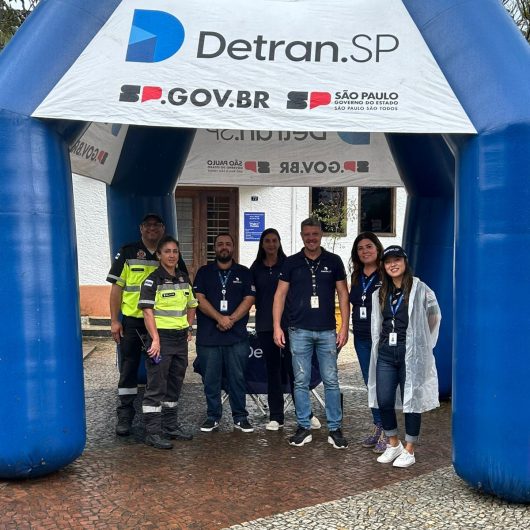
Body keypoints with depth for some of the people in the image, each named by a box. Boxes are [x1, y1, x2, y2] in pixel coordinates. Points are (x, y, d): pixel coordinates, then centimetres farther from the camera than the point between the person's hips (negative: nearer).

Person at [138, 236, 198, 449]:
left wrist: (189, 328, 12)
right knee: (156, 387, -3)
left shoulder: (184, 278, 11)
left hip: (181, 338, 7)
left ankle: (171, 425, 27)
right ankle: (153, 432, 2)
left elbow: (191, 305, 23)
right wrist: (155, 339, -21)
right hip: (161, 337, -7)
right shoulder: (153, 281, -8)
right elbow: (147, 312, -14)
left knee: (175, 384, 15)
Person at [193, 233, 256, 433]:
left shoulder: (243, 272, 9)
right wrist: (219, 318, -15)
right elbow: (199, 299, -2)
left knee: (237, 378, 3)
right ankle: (213, 417, 17)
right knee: (210, 379, 5)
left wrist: (231, 319, -12)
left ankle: (240, 417, 14)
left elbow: (249, 299, 0)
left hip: (237, 336, 0)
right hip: (208, 336, 0)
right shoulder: (204, 272, 8)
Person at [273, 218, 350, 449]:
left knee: (331, 381, 4)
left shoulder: (333, 261, 4)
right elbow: (280, 295, 4)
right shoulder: (291, 262, 4)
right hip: (299, 331, 0)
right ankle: (304, 428, 17)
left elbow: (343, 295, 5)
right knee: (301, 382, 6)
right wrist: (277, 327, -3)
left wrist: (344, 327, -2)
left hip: (327, 331, 0)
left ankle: (335, 429, 14)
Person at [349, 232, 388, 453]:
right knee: (370, 385, 12)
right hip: (361, 338, 6)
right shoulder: (357, 276, 12)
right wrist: (353, 329, 13)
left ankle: (386, 433, 5)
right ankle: (377, 428, 23)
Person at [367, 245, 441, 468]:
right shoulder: (380, 294, 10)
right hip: (386, 353, 5)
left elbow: (434, 316, 3)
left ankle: (409, 451, 16)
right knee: (383, 402, 5)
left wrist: (420, 340, 6)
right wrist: (381, 345, 11)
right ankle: (393, 445, 24)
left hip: (410, 353, -5)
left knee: (411, 401, 4)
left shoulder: (419, 289, -6)